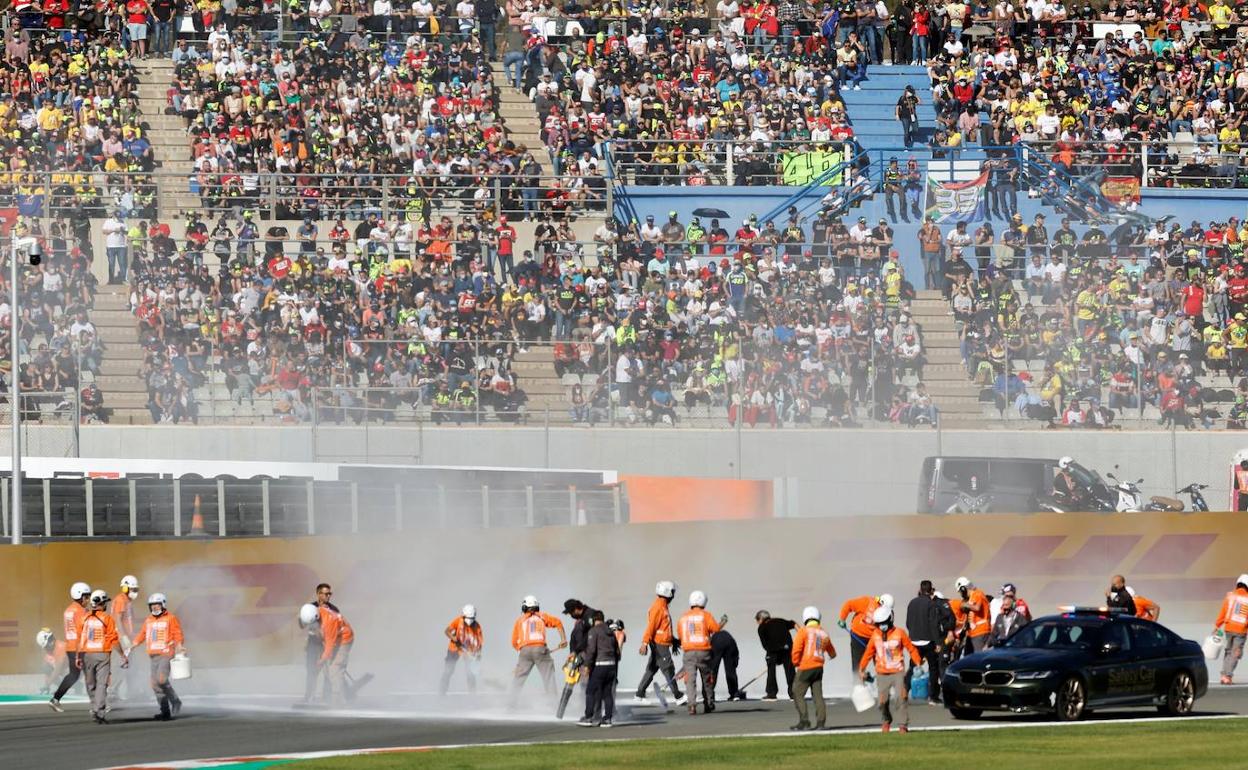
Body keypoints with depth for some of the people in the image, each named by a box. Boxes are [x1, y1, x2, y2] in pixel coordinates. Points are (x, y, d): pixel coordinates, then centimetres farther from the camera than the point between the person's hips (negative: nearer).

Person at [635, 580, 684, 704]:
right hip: (660, 644, -10)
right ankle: (678, 697, 1)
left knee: (651, 670, 11)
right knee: (668, 670, -4)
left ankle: (639, 695, 13)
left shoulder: (662, 606, 17)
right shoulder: (658, 607, -15)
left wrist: (674, 641, 32)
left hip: (660, 644, 10)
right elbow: (651, 626, -22)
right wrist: (645, 643, -27)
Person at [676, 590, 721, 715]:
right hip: (703, 651, -1)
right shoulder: (705, 615, 0)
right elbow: (717, 630, -4)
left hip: (688, 652, 1)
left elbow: (680, 636, 13)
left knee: (690, 680, -4)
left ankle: (692, 704, -20)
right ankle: (709, 704, 25)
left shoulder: (683, 618, 10)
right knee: (707, 679, 15)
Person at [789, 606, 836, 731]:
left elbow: (796, 649, -14)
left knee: (798, 694, 1)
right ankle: (821, 722, 3)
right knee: (818, 695, 8)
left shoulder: (804, 631, -5)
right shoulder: (824, 634, 11)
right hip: (819, 667, 5)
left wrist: (795, 662, 4)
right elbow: (832, 653, 26)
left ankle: (804, 722, -7)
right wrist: (831, 655, 50)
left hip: (805, 668, -5)